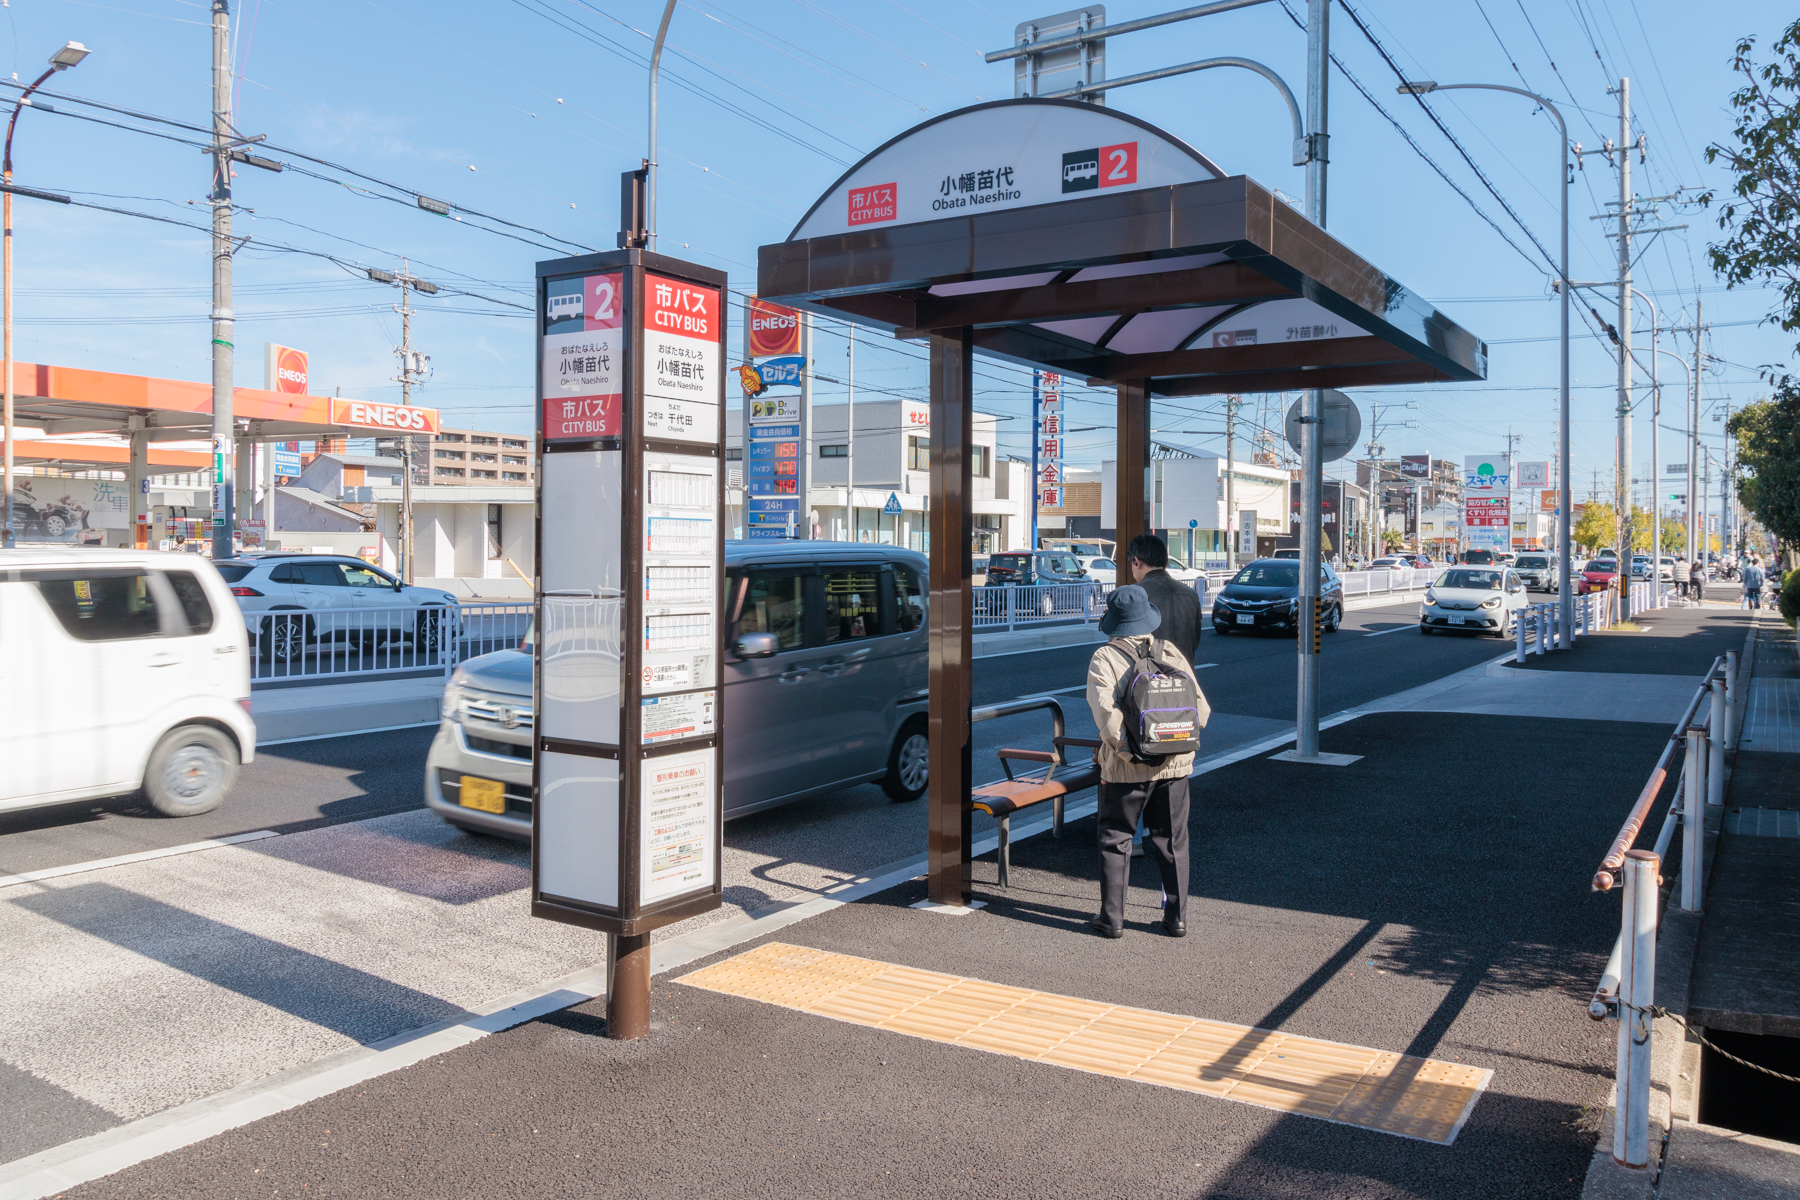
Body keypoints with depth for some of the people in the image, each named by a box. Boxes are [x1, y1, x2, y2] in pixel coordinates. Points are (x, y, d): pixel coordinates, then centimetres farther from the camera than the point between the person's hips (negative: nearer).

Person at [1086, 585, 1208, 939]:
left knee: (1115, 839, 9)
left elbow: (1106, 713, -20)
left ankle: (1112, 918, 12)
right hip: (1175, 765, 4)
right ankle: (1176, 917, 19)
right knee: (1172, 841, 14)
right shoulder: (1171, 653, 4)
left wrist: (1130, 752, -13)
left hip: (1126, 768, -3)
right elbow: (1200, 707, 3)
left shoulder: (1104, 658, -8)